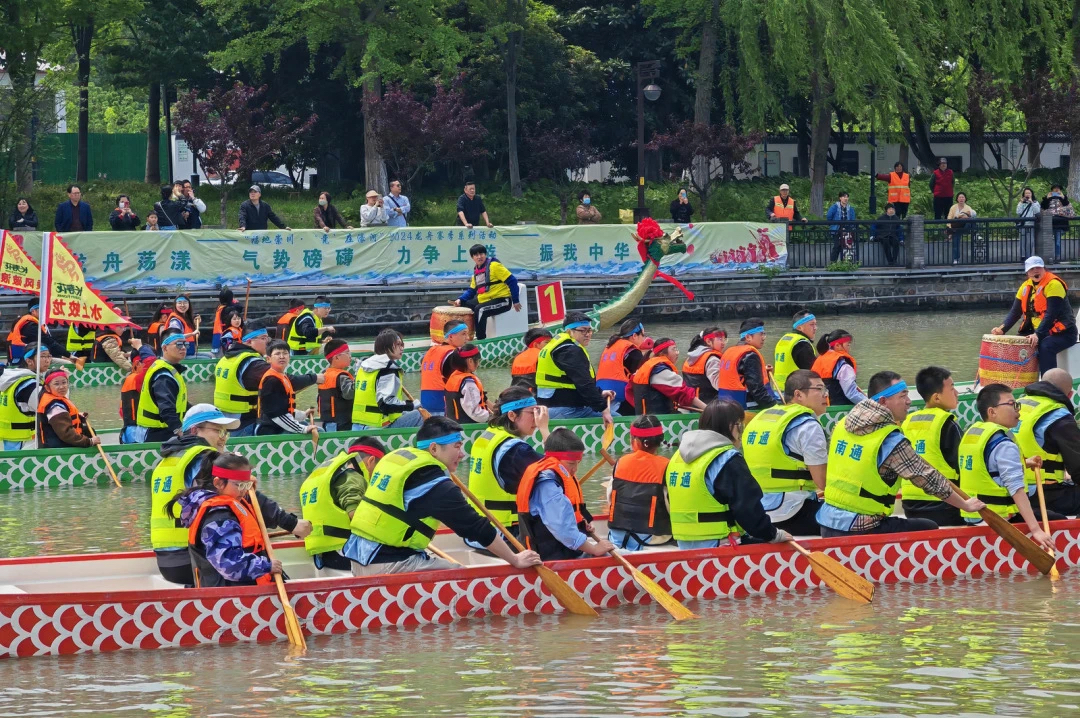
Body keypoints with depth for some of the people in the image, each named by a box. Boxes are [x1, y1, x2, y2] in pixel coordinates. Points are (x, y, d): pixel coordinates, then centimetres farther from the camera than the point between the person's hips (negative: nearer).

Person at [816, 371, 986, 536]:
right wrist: (966, 505, 1)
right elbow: (928, 479, -10)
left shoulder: (841, 425, 7)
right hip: (859, 530, -7)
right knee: (929, 529, 9)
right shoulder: (890, 440, -15)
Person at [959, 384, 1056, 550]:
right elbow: (1016, 489, -29)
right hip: (999, 520, -10)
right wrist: (1036, 530, -34)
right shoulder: (1004, 445, -19)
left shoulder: (970, 433, 8)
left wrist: (1023, 464, 16)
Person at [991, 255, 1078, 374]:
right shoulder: (1026, 286, 6)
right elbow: (1015, 312, 6)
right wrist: (1002, 329, -11)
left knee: (1045, 347, -35)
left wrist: (1038, 335, -35)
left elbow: (1051, 314, -24)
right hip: (1036, 331, 8)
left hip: (1061, 333, -8)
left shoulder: (1053, 284, -16)